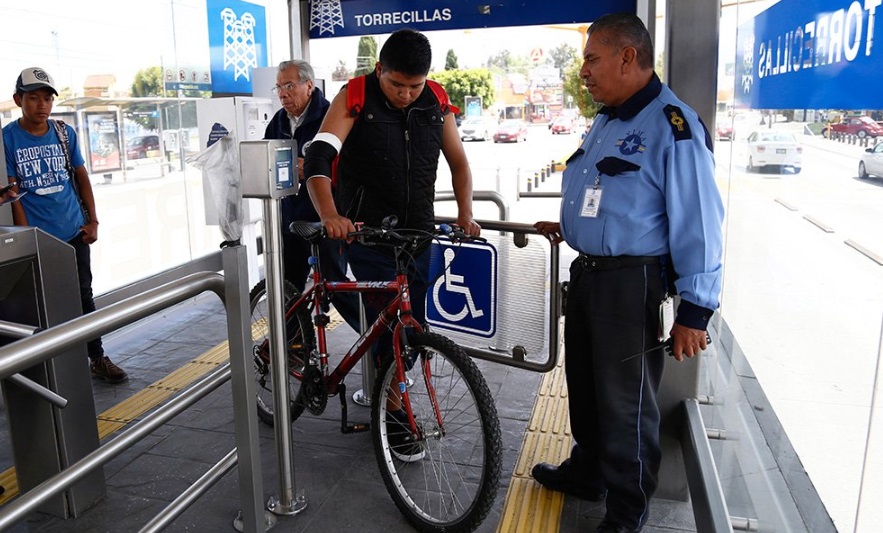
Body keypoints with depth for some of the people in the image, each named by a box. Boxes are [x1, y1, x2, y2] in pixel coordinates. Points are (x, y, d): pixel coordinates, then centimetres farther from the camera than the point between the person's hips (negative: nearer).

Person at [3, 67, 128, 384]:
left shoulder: (65, 133, 4)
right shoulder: (8, 138, -5)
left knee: (84, 295, 11)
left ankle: (97, 358, 22)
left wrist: (92, 220, 5)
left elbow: (81, 176, 10)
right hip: (37, 238, -3)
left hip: (74, 232, 3)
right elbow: (13, 192, -6)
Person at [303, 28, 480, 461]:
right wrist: (329, 215, -38)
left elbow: (458, 161, 12)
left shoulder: (436, 102, 2)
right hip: (368, 236, -4)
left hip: (419, 235, 4)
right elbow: (319, 156, -22)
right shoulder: (356, 97, -10)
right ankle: (394, 413, 14)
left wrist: (465, 214, 1)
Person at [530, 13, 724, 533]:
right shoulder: (605, 121, 12)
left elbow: (698, 224, -19)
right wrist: (566, 227, 12)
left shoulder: (673, 126, -17)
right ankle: (586, 472, 45)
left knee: (625, 404, 5)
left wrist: (695, 310, -18)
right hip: (587, 272, 9)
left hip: (634, 285, -9)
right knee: (585, 387, 22)